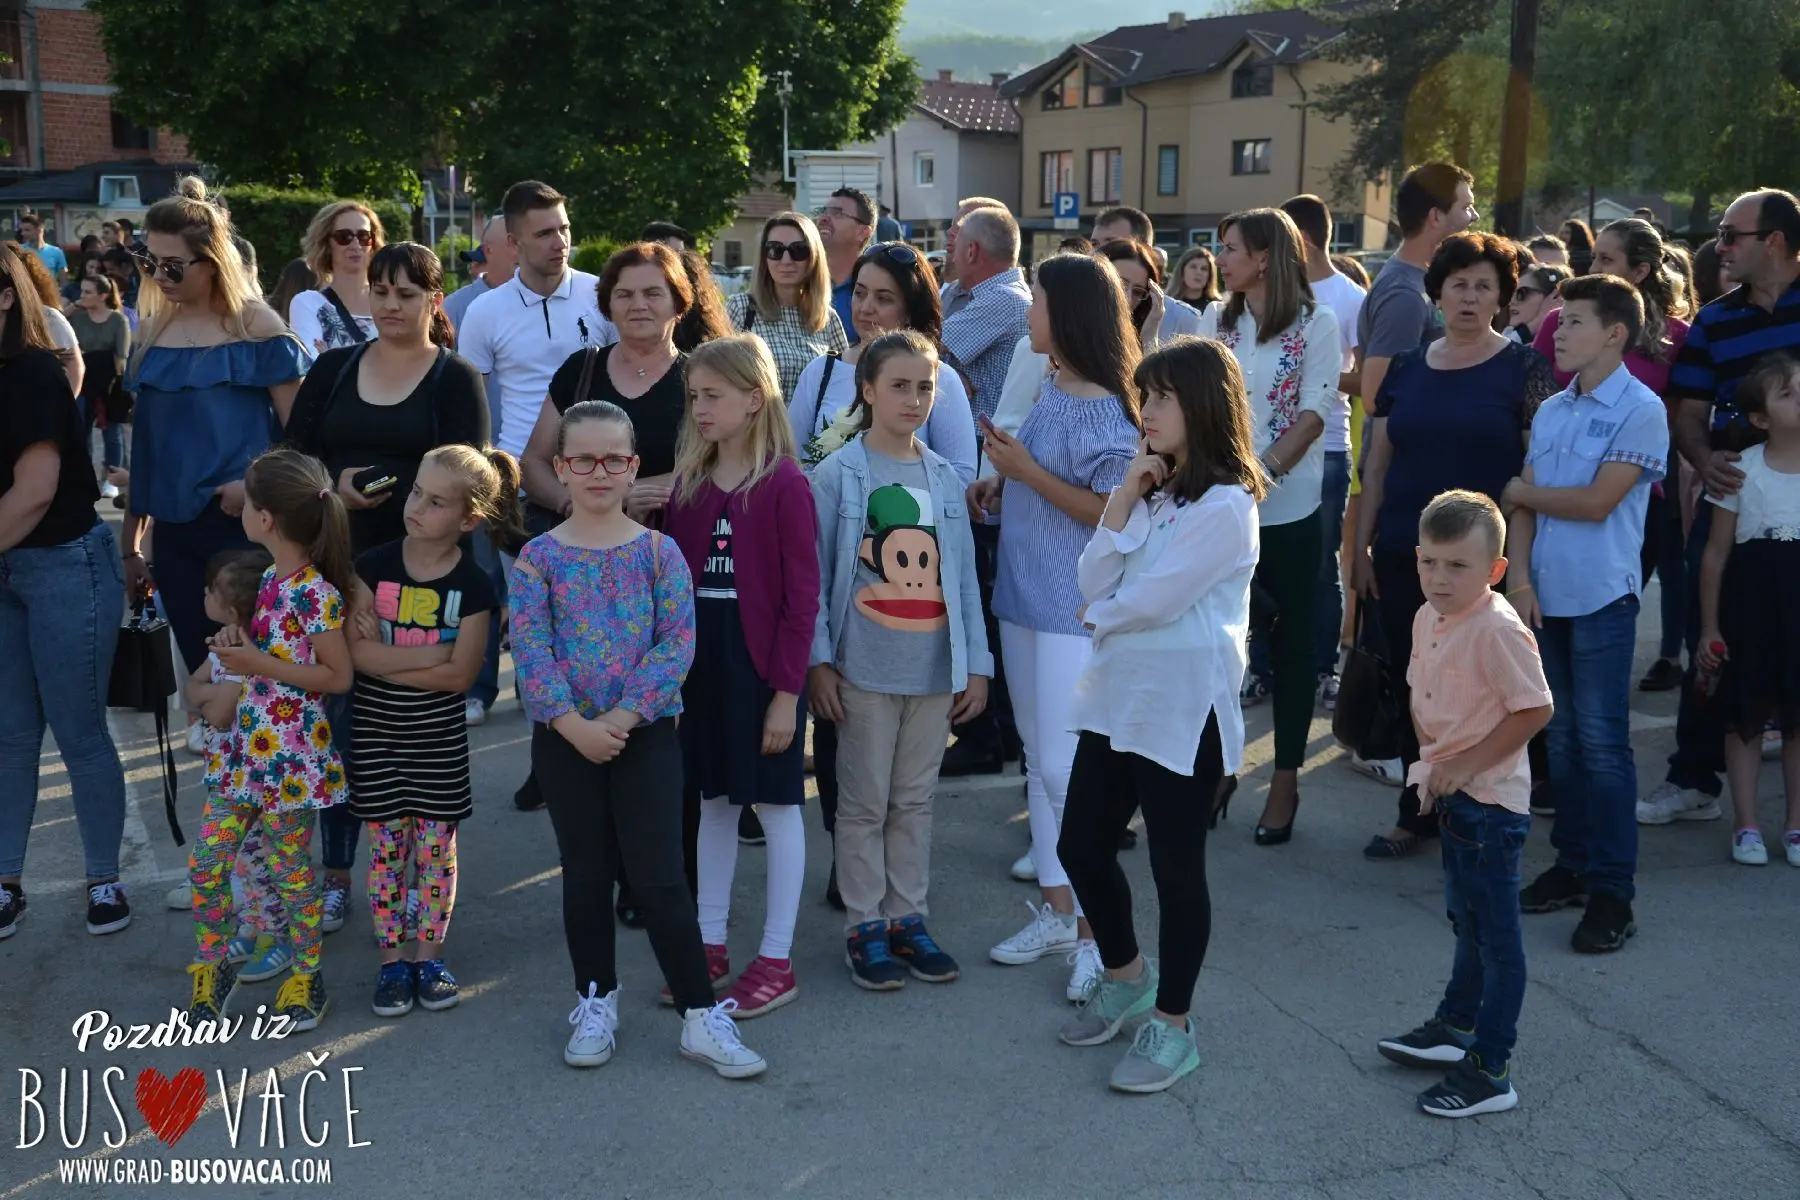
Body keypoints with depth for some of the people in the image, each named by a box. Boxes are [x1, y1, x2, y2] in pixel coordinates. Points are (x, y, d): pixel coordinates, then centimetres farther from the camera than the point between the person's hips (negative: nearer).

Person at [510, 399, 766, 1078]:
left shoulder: (659, 553, -1)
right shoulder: (539, 557, 0)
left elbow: (677, 645, -8)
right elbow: (529, 650, -8)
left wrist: (621, 717, -17)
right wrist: (573, 724, -18)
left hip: (646, 732, -1)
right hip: (564, 737, 1)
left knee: (661, 877, -2)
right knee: (586, 875, 12)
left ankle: (701, 1016, 7)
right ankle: (596, 1003, 29)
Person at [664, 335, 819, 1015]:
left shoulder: (784, 484, -11)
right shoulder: (689, 483, 6)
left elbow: (802, 595, -13)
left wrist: (787, 690, -14)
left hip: (761, 664, -6)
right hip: (699, 660, 6)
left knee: (776, 806, 5)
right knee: (714, 802, 15)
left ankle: (776, 960, 14)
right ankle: (711, 945, 27)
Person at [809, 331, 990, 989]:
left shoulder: (945, 478, 6)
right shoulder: (836, 475, -6)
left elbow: (964, 576, 8)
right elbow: (815, 574, -5)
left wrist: (976, 663, 6)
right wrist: (818, 660, -10)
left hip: (936, 668, 4)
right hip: (864, 669, -3)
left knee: (915, 801, 12)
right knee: (865, 803, 5)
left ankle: (908, 919, 23)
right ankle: (865, 927, 16)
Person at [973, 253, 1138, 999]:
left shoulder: (1104, 410, -16)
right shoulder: (1052, 391, 9)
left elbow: (1113, 515, -20)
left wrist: (1027, 471, -19)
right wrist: (1001, 486, 3)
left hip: (1075, 611, -9)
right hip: (1025, 600, 9)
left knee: (1067, 769, -5)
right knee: (1038, 761, 15)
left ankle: (1099, 934, 7)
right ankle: (1056, 913, 27)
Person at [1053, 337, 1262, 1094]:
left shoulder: (1224, 505, -14)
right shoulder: (1153, 492, 10)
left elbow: (1148, 600, -19)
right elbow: (1094, 584, 0)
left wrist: (1101, 615, 1)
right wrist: (1125, 497, -6)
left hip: (1183, 711, -8)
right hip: (1116, 698, 8)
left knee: (1176, 867, 4)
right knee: (1081, 847, 14)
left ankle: (1171, 1025, 20)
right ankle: (1125, 976, 38)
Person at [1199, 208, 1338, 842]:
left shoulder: (1316, 325, -2)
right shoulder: (1215, 320, 10)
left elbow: (1313, 414, -9)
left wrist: (1263, 472, -21)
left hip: (1288, 509, -3)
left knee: (1290, 642, 5)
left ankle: (1285, 779, 15)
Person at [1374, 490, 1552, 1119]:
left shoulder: (1498, 629, -22)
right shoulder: (1428, 619, 5)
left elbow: (1534, 710, -24)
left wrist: (1464, 764, -20)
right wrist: (1431, 758, 4)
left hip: (1490, 803, -9)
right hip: (1454, 799, 9)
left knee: (1496, 935, 1)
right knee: (1468, 923, 24)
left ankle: (1489, 1071, 9)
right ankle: (1454, 1028, 39)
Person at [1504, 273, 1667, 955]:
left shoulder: (1641, 410, -8)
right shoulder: (1551, 411, 10)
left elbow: (1596, 502, -14)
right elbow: (1525, 507, 7)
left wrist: (1519, 492, -2)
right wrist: (1519, 579, -5)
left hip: (1602, 596, -6)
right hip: (1545, 594, 6)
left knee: (1602, 743, -4)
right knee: (1561, 737, 12)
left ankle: (1612, 891, 2)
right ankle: (1573, 865, 23)